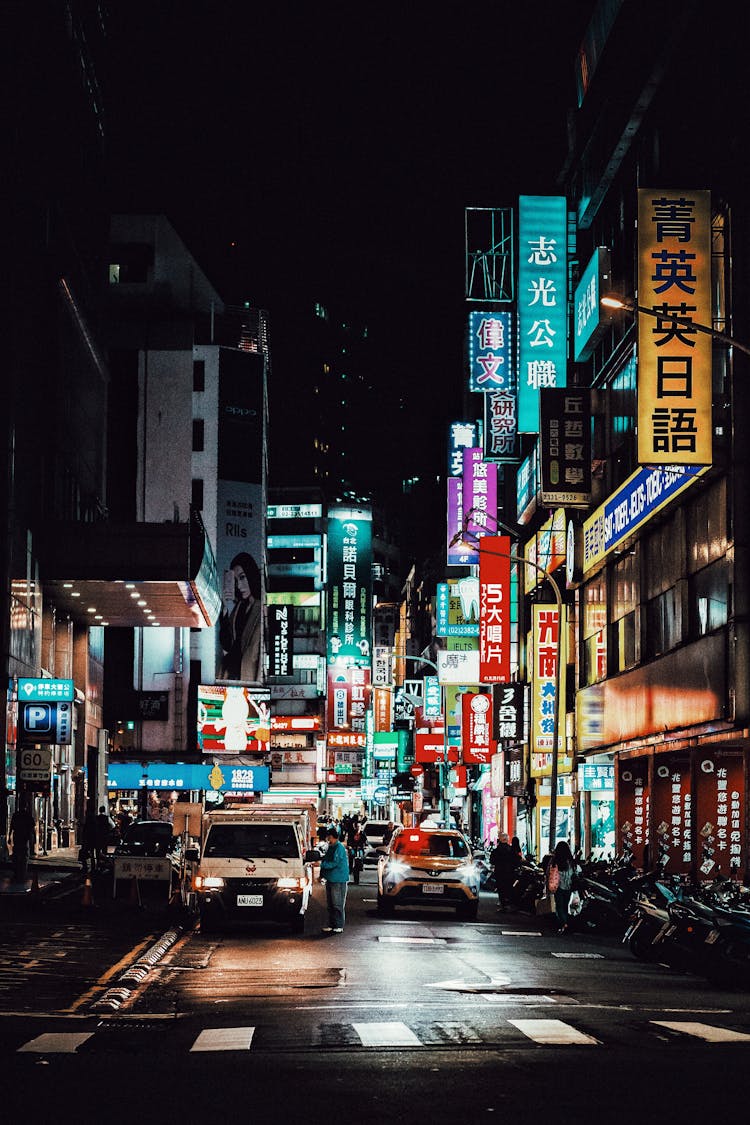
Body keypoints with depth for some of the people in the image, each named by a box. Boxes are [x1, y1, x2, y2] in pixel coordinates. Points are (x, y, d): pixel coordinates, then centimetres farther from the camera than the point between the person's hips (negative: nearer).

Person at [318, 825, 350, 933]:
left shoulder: (339, 848, -13)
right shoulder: (331, 847, 15)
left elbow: (334, 863, -20)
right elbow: (326, 860, 21)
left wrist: (321, 864, -17)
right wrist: (322, 875, 11)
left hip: (339, 880, -9)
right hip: (330, 879, 9)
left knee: (338, 904, -6)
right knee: (330, 904, 11)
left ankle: (339, 926, -3)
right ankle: (332, 925, 17)